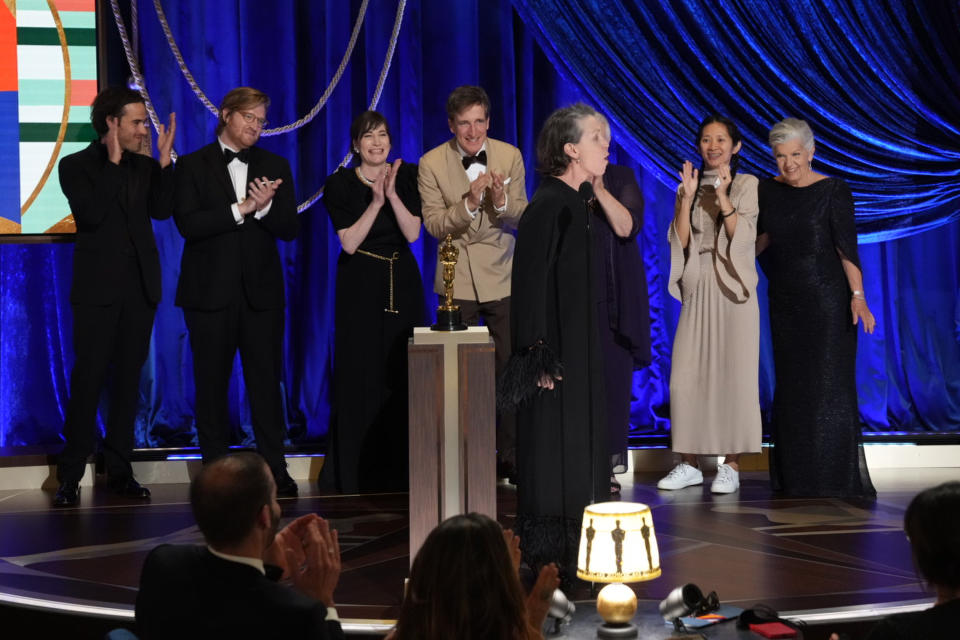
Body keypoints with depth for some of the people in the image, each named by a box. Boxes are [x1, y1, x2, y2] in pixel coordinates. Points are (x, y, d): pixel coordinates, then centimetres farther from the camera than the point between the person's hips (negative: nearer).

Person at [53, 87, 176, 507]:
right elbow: (90, 213, -16)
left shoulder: (145, 165, 11)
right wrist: (113, 162, -15)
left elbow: (162, 210, -3)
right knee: (88, 379, -6)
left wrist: (163, 161, -9)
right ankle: (70, 476, -1)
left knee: (129, 379, 7)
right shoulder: (77, 166, -1)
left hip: (140, 287, 4)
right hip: (98, 288, -4)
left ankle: (120, 470, 13)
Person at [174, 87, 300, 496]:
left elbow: (289, 229, 5)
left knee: (266, 382, 1)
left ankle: (275, 470, 6)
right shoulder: (193, 166, 3)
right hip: (211, 293, -2)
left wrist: (264, 207, -15)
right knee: (211, 385, 4)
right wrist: (242, 208, -17)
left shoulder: (274, 167, 12)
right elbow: (188, 224, -11)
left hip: (261, 293, 2)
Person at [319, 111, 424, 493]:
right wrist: (375, 202, -18)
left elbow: (412, 233, -5)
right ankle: (356, 471, 4)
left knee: (402, 370, 0)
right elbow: (349, 242, -9)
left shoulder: (407, 176, 4)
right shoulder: (340, 184, -1)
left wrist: (393, 195, -17)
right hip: (360, 285, -2)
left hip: (402, 282, 2)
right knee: (360, 372, -3)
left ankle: (400, 468, 9)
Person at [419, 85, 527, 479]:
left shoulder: (509, 156, 0)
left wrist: (501, 200, -22)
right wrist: (469, 203, -24)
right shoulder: (431, 163, -4)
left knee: (508, 370, 3)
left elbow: (521, 218, -1)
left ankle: (510, 458, 13)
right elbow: (433, 224, -9)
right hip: (457, 279, -1)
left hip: (502, 276, 1)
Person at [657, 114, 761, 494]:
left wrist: (722, 195, -16)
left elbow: (743, 237, -9)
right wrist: (688, 197, -7)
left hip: (733, 291, -3)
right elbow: (679, 241, 1)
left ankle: (730, 466, 3)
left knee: (733, 375, -3)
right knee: (686, 376, 0)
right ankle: (689, 464, 9)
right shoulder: (689, 187, 12)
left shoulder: (747, 185, 3)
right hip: (697, 291, 3)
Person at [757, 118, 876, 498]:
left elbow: (847, 248, -13)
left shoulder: (833, 191, -8)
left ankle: (837, 477, -1)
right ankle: (794, 477, 15)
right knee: (790, 387, 8)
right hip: (785, 299, 5)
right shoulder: (769, 190, 5)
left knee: (829, 386, -7)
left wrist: (858, 296, -21)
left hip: (827, 299, -5)